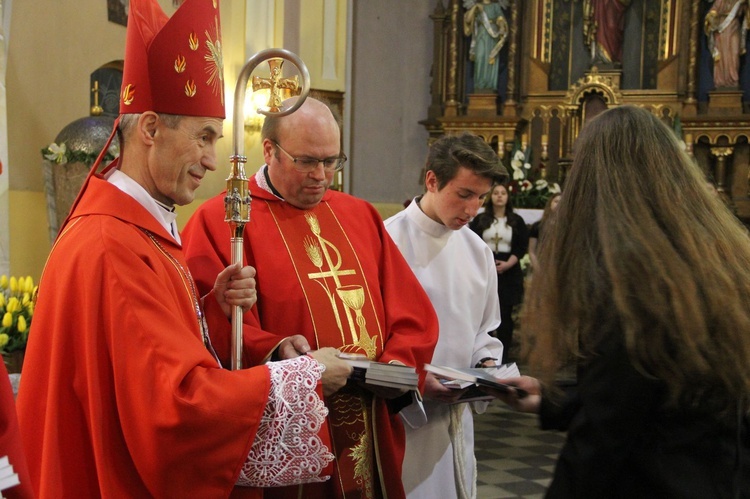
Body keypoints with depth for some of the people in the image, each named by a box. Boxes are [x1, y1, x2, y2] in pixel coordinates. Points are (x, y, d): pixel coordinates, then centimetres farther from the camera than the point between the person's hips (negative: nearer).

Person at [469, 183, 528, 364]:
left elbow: (522, 247, 3)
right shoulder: (480, 220, 8)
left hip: (509, 272, 0)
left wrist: (508, 264, -13)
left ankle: (503, 358, 7)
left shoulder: (517, 221, 8)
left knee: (505, 315, 0)